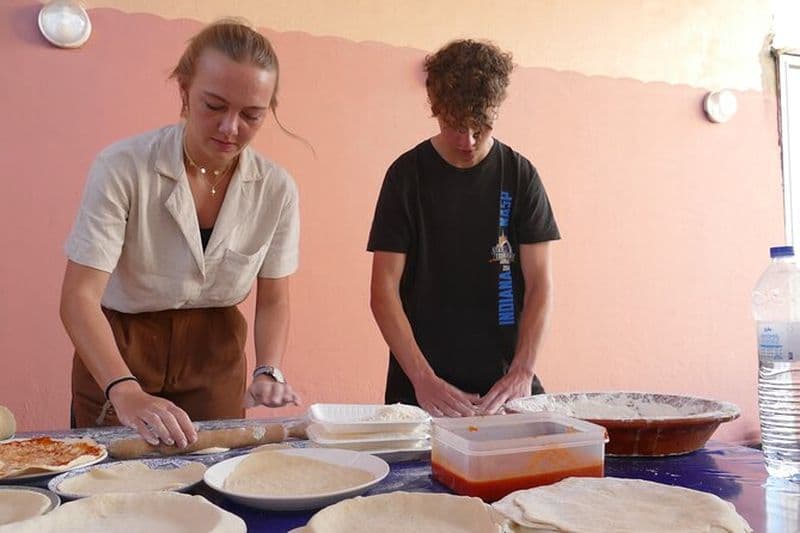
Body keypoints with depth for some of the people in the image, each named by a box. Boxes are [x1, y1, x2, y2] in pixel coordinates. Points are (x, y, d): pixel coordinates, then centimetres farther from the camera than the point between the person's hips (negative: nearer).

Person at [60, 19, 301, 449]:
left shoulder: (276, 189, -13)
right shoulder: (122, 168, -22)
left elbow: (273, 300, -4)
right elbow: (79, 297, -25)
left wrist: (268, 372, -22)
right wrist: (125, 391, -40)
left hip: (215, 351, 3)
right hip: (116, 350, -2)